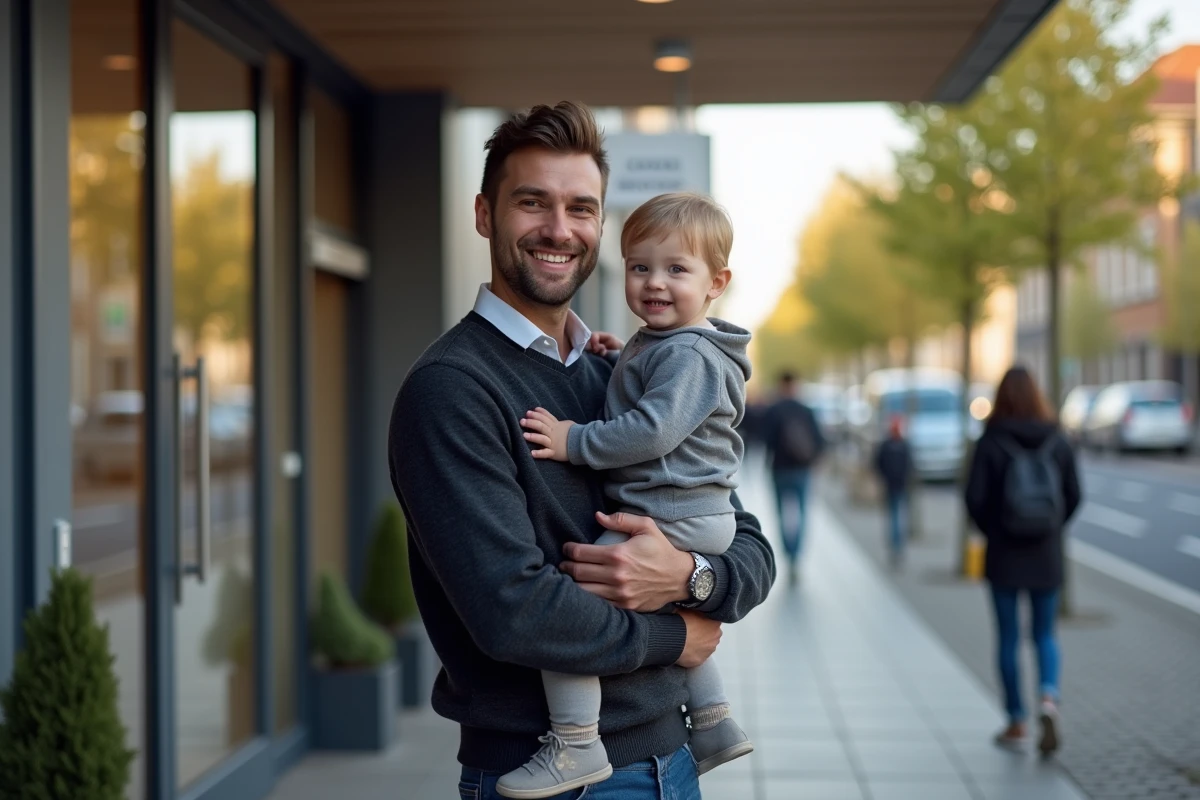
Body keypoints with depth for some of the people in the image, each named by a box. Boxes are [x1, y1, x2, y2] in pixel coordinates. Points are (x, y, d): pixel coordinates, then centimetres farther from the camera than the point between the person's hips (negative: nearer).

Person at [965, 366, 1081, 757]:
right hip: (1047, 553, 2)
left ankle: (1017, 724, 13)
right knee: (1044, 634, 13)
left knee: (1008, 637, 8)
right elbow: (1073, 494, 0)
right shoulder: (1057, 441, -2)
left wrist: (991, 530, 6)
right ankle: (1048, 697, -13)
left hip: (1004, 553, -2)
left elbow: (975, 497, -12)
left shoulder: (991, 443, -10)